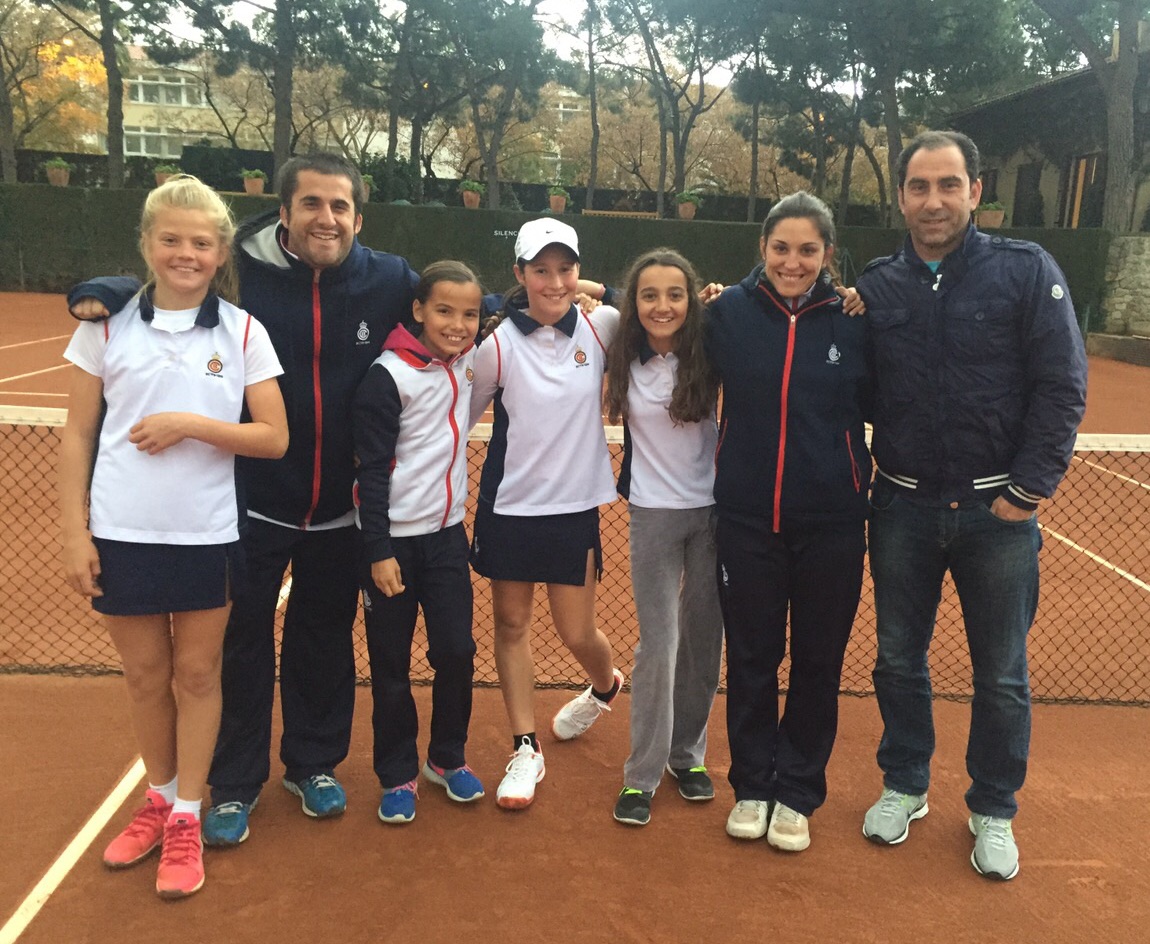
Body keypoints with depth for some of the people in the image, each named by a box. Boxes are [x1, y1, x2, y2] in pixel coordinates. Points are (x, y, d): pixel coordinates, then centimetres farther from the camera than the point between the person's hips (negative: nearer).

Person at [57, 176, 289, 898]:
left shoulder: (243, 331, -2)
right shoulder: (108, 324, 2)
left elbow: (275, 438, -5)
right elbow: (78, 436, 3)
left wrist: (191, 424, -17)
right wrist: (74, 533, -2)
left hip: (206, 536, -1)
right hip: (122, 535, 1)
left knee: (196, 674, 9)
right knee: (145, 675, 13)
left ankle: (186, 819, 23)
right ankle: (158, 800, 33)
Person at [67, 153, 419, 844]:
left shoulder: (389, 280, -6)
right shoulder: (241, 271, -10)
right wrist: (103, 293, -18)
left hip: (339, 507, 2)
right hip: (252, 500, -1)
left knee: (325, 641, 17)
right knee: (243, 642, 9)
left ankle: (314, 763, 38)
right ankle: (236, 785, 28)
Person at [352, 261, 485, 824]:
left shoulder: (467, 359, 2)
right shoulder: (390, 375, -15)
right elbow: (372, 469, -14)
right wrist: (379, 552, -16)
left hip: (447, 533, 5)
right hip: (394, 539, -5)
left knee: (457, 651, 4)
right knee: (391, 664, 6)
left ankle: (447, 757, 26)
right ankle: (397, 775, 22)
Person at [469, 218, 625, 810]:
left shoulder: (601, 326, -5)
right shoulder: (499, 345, -9)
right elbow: (461, 416, 0)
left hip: (575, 505, 0)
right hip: (509, 505, 0)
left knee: (577, 633, 7)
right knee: (511, 624, 8)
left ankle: (605, 685, 42)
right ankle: (525, 750, 22)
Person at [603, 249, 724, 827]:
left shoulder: (708, 355, -7)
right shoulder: (625, 359, -2)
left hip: (714, 509, 1)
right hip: (654, 513, -1)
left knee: (704, 635, 9)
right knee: (659, 643, -3)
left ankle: (687, 752, 27)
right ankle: (641, 775, 8)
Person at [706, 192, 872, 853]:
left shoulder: (853, 320, -3)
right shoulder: (729, 310, -3)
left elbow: (876, 405, 6)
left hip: (831, 523, 0)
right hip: (747, 518, 0)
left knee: (817, 662, 11)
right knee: (750, 657, 12)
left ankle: (798, 793, 30)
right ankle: (752, 785, 31)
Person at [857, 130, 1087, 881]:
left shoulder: (1026, 271, -6)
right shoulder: (876, 286, 2)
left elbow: (1063, 385, -9)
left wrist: (1030, 487, -12)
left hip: (997, 510, -2)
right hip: (903, 507, 3)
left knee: (1001, 675, 10)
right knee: (899, 659, 14)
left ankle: (994, 811, 29)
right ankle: (905, 787, 35)